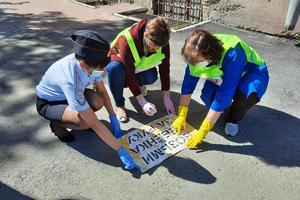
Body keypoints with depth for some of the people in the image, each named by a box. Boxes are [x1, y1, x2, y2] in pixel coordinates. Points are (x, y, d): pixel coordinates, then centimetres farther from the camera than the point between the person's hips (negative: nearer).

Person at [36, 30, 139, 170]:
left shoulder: (89, 62, -25)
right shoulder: (71, 81, -43)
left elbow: (101, 90, -7)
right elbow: (95, 124, -39)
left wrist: (113, 118, -12)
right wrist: (120, 150, -35)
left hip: (68, 93, 6)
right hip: (47, 103, -5)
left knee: (98, 102, -24)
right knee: (88, 122, -31)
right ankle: (57, 123, 0)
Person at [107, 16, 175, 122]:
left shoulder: (162, 41, -25)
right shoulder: (127, 40, -39)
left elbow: (165, 68, -18)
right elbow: (129, 74, -36)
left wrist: (167, 97, -19)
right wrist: (142, 102, -39)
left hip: (141, 63, 3)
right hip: (120, 59, -3)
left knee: (151, 77, -31)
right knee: (114, 68, -39)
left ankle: (138, 84, 6)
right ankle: (119, 105, -18)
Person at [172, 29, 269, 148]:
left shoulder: (232, 54, -41)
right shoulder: (198, 54, -24)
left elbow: (224, 94, -41)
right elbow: (188, 81, -15)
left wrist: (202, 132, -38)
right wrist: (181, 116, -17)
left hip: (253, 72, -4)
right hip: (223, 75, 4)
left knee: (245, 94, -39)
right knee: (207, 96, -28)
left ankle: (233, 119, -6)